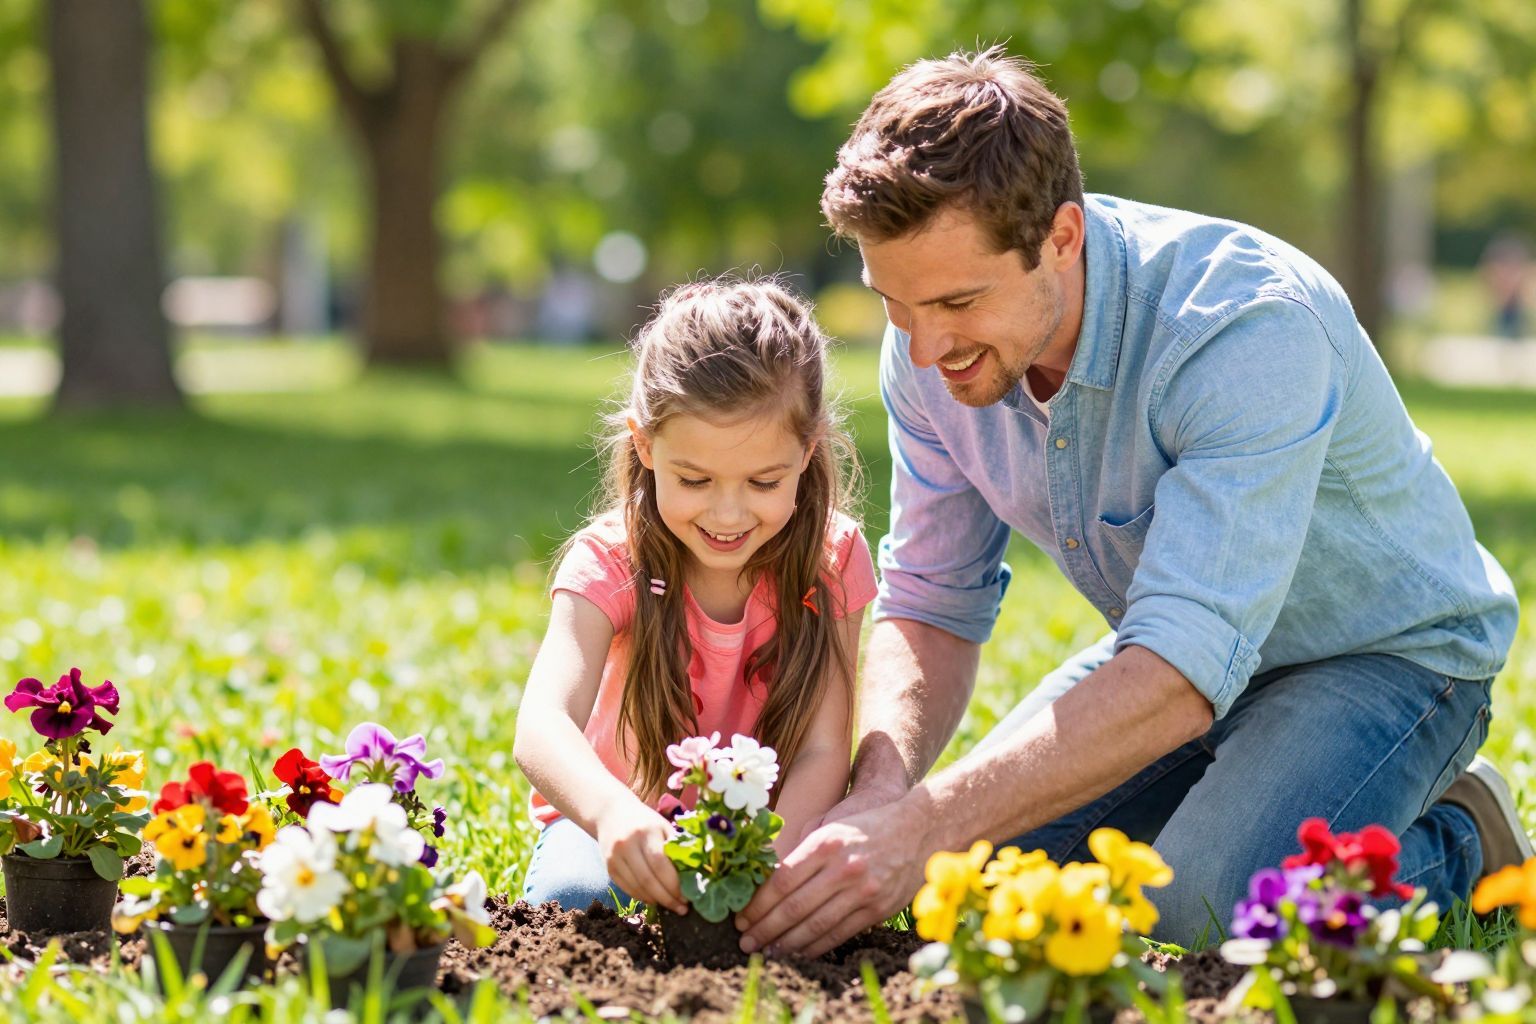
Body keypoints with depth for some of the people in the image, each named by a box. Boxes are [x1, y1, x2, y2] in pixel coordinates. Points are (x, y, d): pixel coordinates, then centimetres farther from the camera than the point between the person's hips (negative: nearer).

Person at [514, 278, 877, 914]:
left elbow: (822, 752, -19)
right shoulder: (611, 561, -19)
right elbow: (542, 726, -35)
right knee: (570, 893, -33)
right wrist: (611, 812, -58)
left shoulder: (830, 559, -13)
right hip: (620, 820, -1)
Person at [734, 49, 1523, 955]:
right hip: (1175, 646, 7)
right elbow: (931, 609, -7)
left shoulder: (1250, 326, -37)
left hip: (1385, 650, -6)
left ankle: (1459, 844, 1)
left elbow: (1182, 676, -44)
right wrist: (878, 792, -29)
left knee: (1205, 911, -30)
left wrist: (925, 830, -50)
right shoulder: (933, 346, -15)